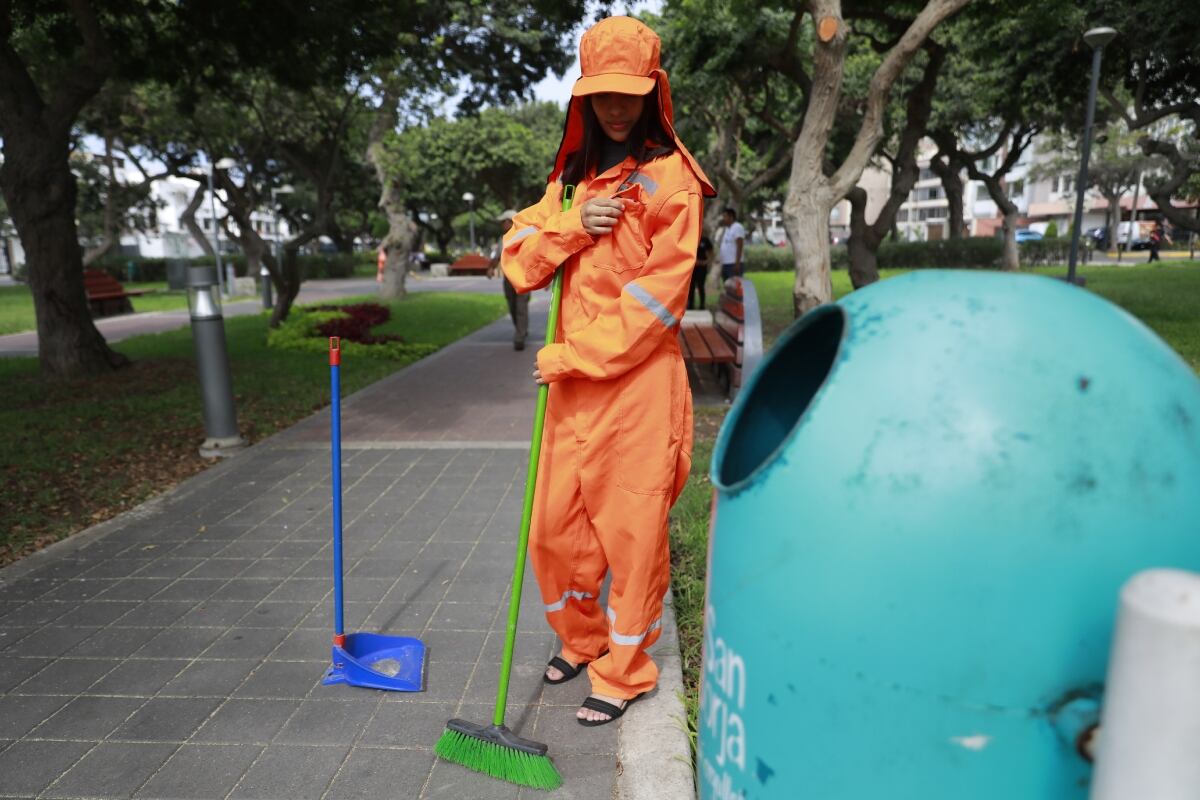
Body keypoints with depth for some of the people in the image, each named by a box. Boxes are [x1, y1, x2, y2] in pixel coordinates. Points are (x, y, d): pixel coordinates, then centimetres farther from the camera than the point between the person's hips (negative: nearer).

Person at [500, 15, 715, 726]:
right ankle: (581, 640, 37)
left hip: (639, 382, -6)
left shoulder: (671, 177, -5)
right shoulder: (574, 175, 16)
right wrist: (572, 226, -10)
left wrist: (571, 355, -13)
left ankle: (625, 673, 23)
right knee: (555, 526, 12)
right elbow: (519, 262, 8)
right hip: (574, 384, 6)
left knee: (633, 532, 3)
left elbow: (657, 295, -13)